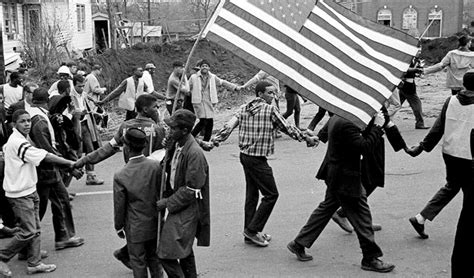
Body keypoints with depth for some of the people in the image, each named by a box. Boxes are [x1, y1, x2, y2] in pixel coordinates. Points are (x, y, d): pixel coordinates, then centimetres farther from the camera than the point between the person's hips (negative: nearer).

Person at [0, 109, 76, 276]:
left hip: (29, 191, 10)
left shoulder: (17, 139, 9)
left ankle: (34, 263, 18)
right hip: (20, 195, -10)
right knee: (28, 232, -7)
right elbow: (46, 157, -22)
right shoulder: (18, 143, -21)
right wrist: (70, 163, -16)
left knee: (35, 230, 11)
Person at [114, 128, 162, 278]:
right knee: (154, 258, 23)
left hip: (135, 228, -3)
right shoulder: (156, 166, -15)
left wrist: (119, 227, 5)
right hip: (155, 224, 4)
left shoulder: (120, 176, -22)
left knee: (138, 263, 14)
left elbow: (119, 206, -11)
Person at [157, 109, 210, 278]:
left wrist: (167, 203, -16)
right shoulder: (176, 145, 2)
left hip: (187, 208, -9)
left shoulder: (195, 154, -24)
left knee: (167, 254, -10)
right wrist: (165, 195, 5)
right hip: (178, 204, 9)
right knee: (184, 250, 22)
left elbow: (191, 190, -22)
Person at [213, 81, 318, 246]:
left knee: (251, 193, 17)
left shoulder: (244, 109, 8)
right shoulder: (270, 110, -9)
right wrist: (307, 138, 8)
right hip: (258, 160, -8)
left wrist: (217, 139, -2)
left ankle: (250, 233, 24)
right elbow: (287, 128, -2)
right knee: (271, 194, 3)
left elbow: (229, 126, -3)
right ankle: (252, 230, 4)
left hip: (245, 156, 8)